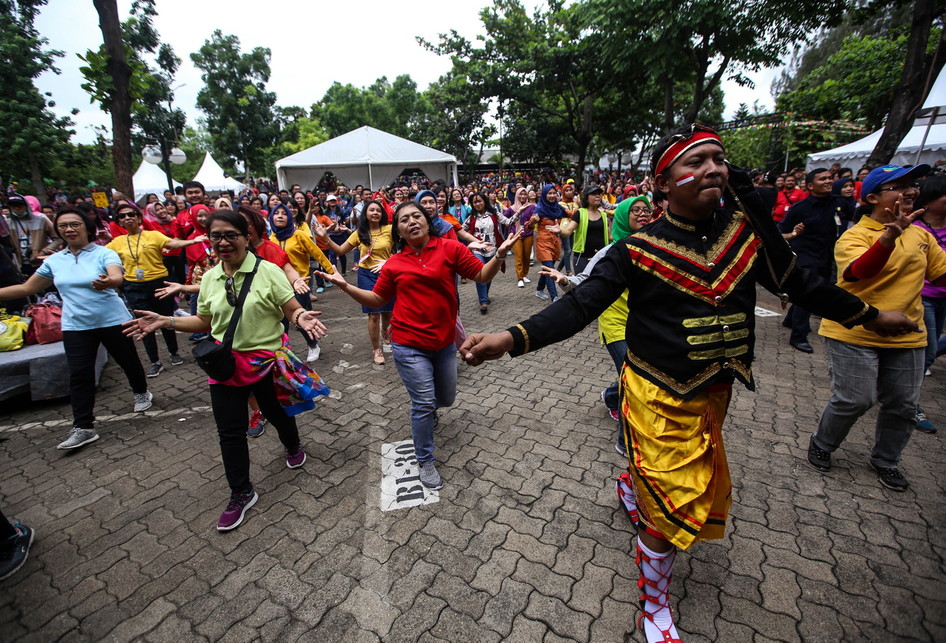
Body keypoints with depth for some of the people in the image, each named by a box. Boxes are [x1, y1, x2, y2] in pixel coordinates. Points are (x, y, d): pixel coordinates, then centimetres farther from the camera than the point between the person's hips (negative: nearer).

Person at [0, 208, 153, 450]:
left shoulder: (104, 253, -8)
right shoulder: (54, 261, 8)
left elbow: (118, 278, -28)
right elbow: (27, 288, 17)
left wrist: (108, 282, -51)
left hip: (112, 321, -4)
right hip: (75, 326, 4)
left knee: (128, 360, 11)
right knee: (79, 375, 1)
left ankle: (141, 393, 38)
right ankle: (83, 427, 6)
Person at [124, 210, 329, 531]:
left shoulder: (267, 271, -13)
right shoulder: (210, 278, 4)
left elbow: (292, 310, -14)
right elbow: (204, 322, 12)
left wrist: (301, 318, -35)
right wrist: (165, 322, 2)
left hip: (268, 362, -4)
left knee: (278, 413, 17)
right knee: (229, 432, 7)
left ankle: (292, 446, 52)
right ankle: (241, 494, 27)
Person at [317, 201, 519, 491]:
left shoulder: (450, 248, -5)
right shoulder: (394, 263, -1)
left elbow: (481, 275, -5)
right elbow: (377, 299, 8)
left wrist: (499, 255, -21)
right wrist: (345, 286, -2)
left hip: (445, 341, 2)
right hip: (409, 344, -2)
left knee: (445, 399, 19)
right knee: (424, 403, -1)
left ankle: (427, 410, 58)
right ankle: (425, 462, 22)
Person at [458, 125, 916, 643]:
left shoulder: (746, 229, -2)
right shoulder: (639, 250, -16)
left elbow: (796, 281, 12)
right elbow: (581, 304, -23)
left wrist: (869, 315, 23)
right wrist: (512, 338, -36)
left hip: (714, 391, 6)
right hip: (660, 398, -6)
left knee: (702, 484, 26)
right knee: (673, 509, 4)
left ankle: (631, 486, 60)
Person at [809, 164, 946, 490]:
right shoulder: (854, 236, -12)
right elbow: (860, 271, -31)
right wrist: (890, 235, -45)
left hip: (906, 336, 6)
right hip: (854, 334, -6)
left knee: (903, 404, 13)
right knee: (854, 400, -3)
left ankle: (886, 460, 33)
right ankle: (821, 444, 22)